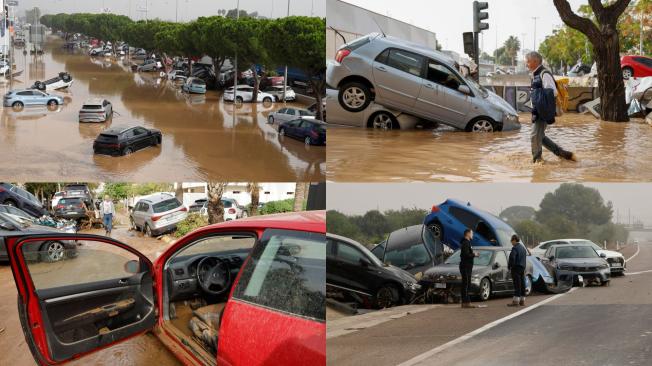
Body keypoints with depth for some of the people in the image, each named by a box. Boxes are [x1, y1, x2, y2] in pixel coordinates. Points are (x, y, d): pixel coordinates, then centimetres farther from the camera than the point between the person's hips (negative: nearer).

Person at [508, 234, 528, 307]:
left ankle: (515, 301, -11)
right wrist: (523, 266, 17)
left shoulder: (515, 248, -14)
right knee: (522, 284, 11)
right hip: (522, 267, 9)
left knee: (517, 284, -10)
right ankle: (522, 301, 16)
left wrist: (509, 266, -8)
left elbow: (512, 257, -22)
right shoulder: (523, 247, 15)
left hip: (516, 268, -9)